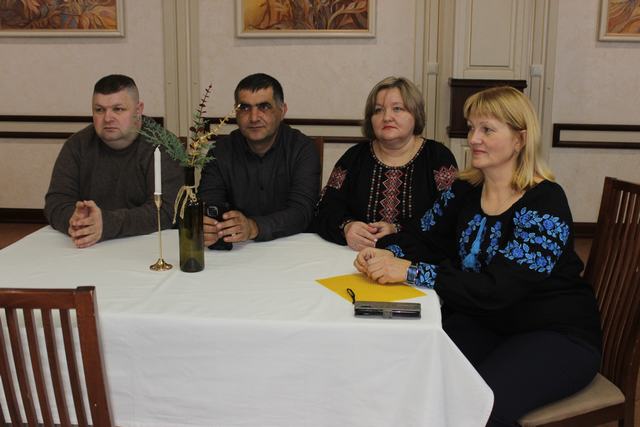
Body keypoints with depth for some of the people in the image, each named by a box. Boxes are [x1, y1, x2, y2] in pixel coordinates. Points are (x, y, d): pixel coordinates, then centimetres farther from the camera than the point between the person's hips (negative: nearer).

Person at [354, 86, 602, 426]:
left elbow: (497, 289, -27)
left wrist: (410, 271, -31)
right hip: (484, 324, 5)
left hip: (557, 335, -5)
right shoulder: (466, 190, 2)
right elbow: (425, 241, 7)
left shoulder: (545, 203, -19)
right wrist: (385, 254, -17)